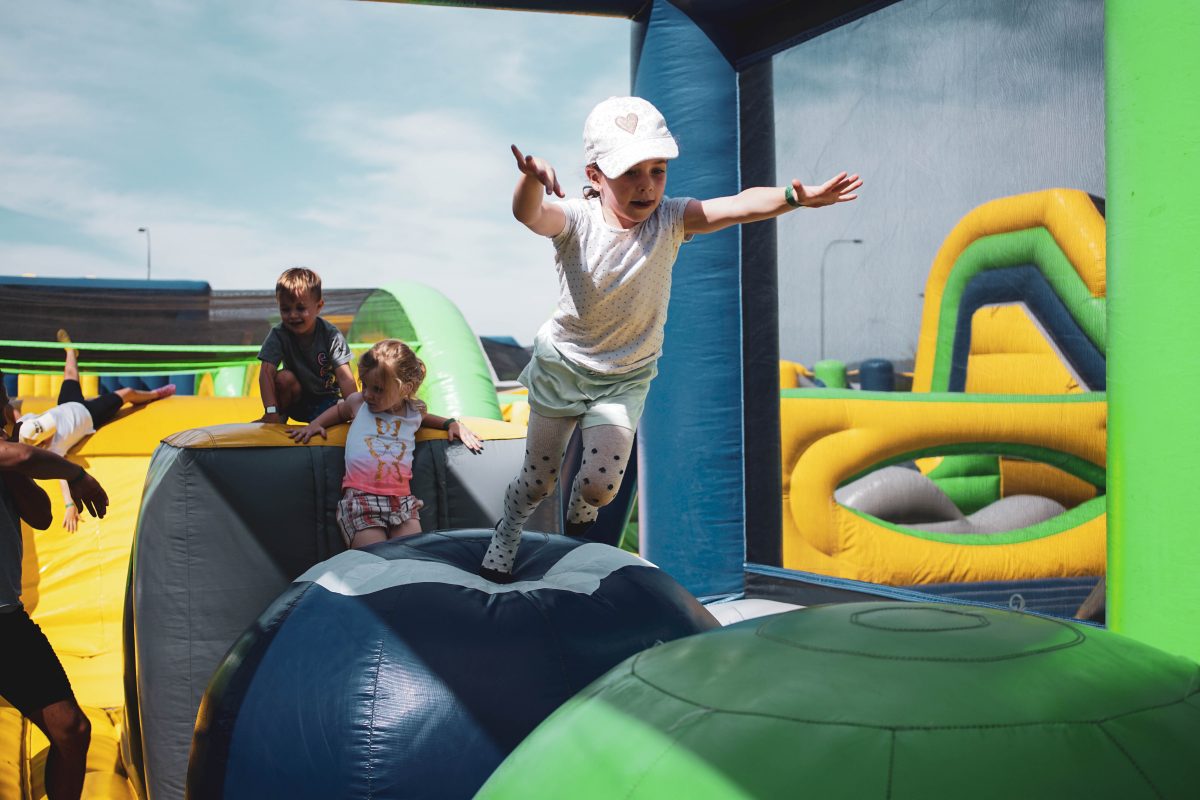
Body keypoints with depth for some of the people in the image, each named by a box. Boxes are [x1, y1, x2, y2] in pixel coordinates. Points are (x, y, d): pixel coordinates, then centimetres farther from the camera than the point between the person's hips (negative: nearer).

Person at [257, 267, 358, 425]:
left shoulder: (331, 335, -19)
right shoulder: (278, 334, -16)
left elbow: (344, 377, -24)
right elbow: (266, 372, -24)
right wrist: (271, 412, -36)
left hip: (327, 399, -1)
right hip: (296, 399, 2)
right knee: (284, 377, -28)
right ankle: (281, 416, -4)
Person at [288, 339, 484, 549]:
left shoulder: (414, 412, 16)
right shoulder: (358, 402, 13)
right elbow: (339, 410, 37)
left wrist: (451, 423, 26)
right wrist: (315, 424, 24)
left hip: (402, 500, 2)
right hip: (360, 497, -2)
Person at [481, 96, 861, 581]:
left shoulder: (669, 221, -17)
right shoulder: (576, 221, -20)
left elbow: (739, 205, -32)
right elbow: (529, 214, -42)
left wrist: (798, 197, -50)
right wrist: (533, 178, -66)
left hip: (624, 380, 1)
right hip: (560, 367, 0)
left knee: (601, 483, -10)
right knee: (538, 480, 12)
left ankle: (581, 510, 29)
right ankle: (507, 534, 44)